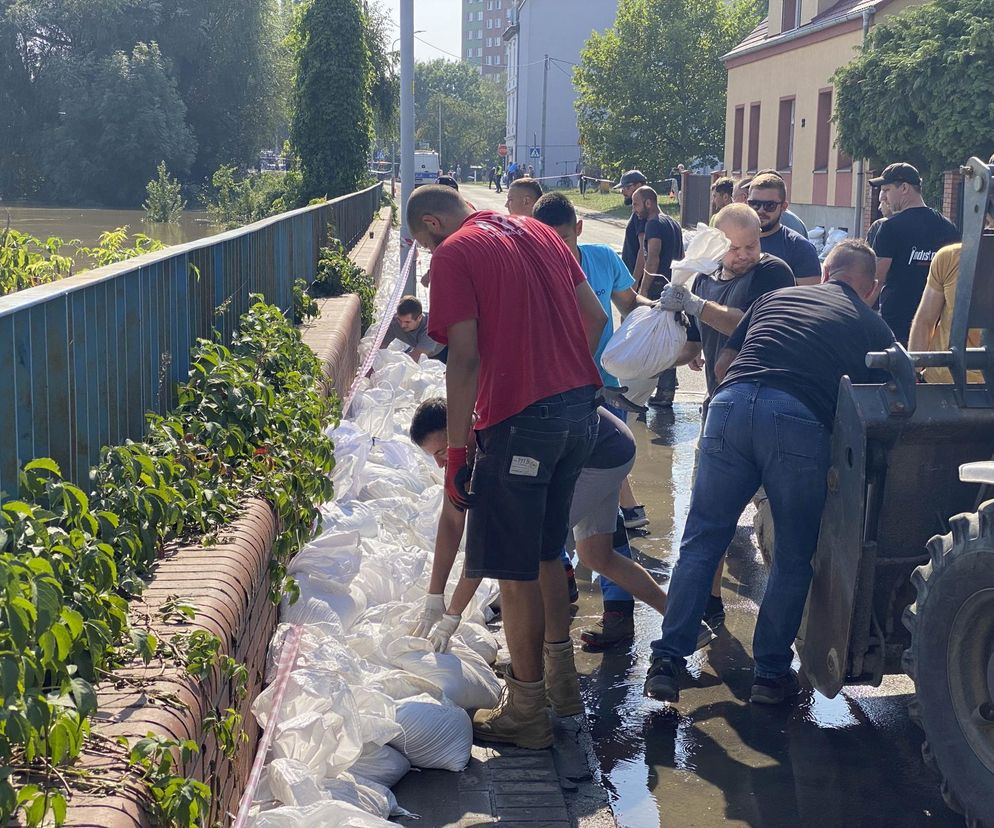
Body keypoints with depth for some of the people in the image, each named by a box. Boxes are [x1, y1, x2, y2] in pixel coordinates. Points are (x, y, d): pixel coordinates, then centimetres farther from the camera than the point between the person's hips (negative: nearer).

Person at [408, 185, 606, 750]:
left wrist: (456, 450, -13)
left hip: (520, 421, -8)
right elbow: (596, 317, 16)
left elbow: (466, 358, -15)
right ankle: (561, 677, 35)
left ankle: (527, 712, 11)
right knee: (547, 553, 23)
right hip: (581, 409, 8)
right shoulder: (539, 234, 16)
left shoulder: (455, 254, -7)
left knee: (516, 571, 2)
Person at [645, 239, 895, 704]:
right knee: (794, 556, 15)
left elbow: (722, 365, 28)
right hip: (800, 423, -2)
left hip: (731, 405, 2)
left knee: (702, 541, 12)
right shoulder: (875, 329, 22)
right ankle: (771, 673, 19)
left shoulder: (777, 297, 28)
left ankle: (668, 660, 10)